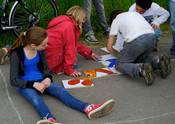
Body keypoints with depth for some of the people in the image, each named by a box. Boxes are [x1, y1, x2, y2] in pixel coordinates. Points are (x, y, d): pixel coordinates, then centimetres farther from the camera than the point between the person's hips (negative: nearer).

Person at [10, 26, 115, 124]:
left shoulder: (40, 50, 0)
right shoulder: (17, 53, -16)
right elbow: (14, 80, -15)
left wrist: (47, 78, -11)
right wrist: (34, 84, -27)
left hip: (41, 80, 5)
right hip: (25, 84, -5)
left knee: (61, 91, -22)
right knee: (36, 99, -38)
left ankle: (88, 109, -45)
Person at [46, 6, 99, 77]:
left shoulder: (64, 22, 14)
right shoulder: (69, 26, -16)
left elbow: (75, 44, 23)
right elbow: (70, 48, -18)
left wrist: (89, 53, 28)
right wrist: (69, 70, -17)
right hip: (51, 62, -9)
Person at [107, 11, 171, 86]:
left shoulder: (116, 20, 20)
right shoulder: (134, 13, 35)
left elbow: (109, 47, 15)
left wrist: (114, 50, 39)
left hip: (136, 39, -6)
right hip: (152, 37, 6)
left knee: (121, 65, 10)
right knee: (142, 57, 32)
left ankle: (141, 70, -20)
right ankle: (158, 61, 2)